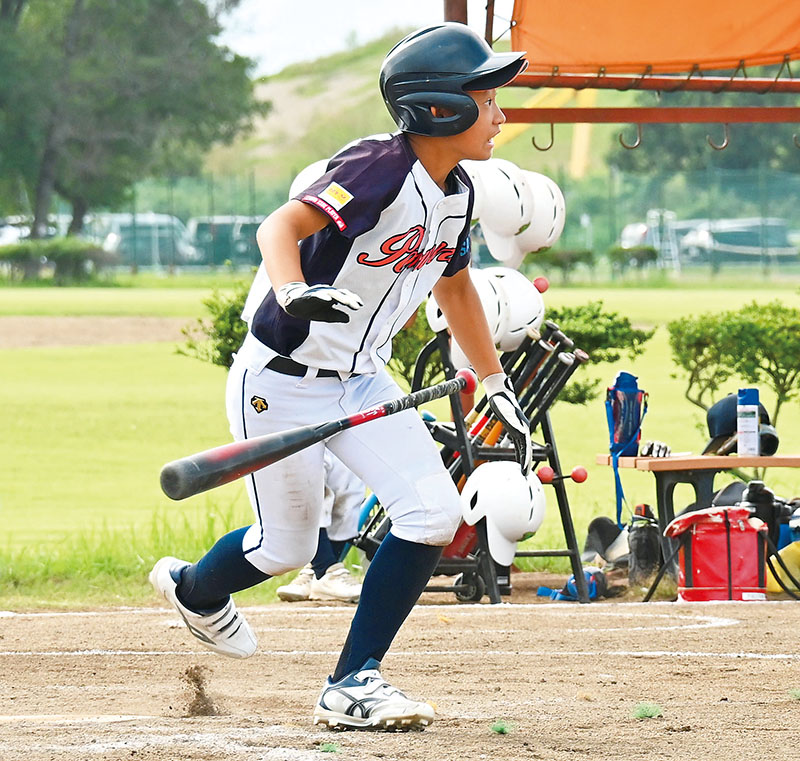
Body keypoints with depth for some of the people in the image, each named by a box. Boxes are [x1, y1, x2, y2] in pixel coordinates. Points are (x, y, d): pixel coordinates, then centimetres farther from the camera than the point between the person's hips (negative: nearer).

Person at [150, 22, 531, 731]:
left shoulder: (456, 192, 1)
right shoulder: (380, 168, -26)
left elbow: (455, 284, 20)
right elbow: (281, 226, -39)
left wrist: (498, 386, 23)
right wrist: (293, 292, -59)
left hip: (362, 380, 8)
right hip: (281, 380, -8)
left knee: (434, 514, -8)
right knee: (288, 546, 4)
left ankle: (353, 682, 1)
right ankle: (195, 588, 39)